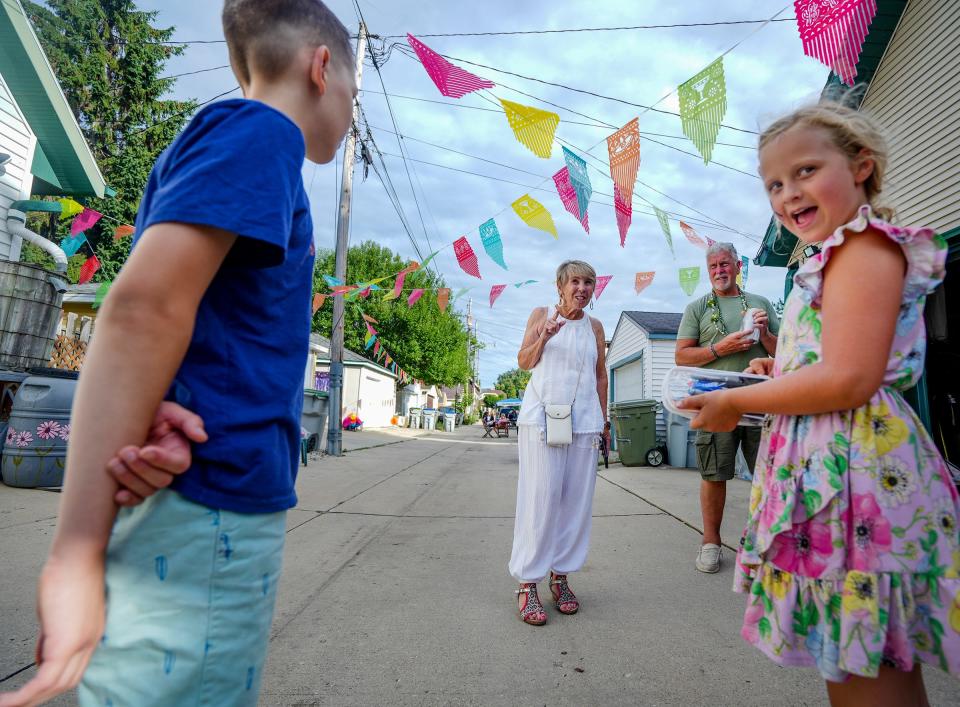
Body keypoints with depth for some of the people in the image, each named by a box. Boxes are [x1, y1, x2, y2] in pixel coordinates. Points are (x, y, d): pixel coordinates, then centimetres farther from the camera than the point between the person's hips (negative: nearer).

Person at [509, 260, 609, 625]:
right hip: (542, 415, -3)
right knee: (540, 498, -7)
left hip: (584, 421, 3)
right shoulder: (541, 314, 7)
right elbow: (524, 362, 6)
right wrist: (544, 337, -12)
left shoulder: (594, 326, 13)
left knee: (576, 500, 3)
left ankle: (561, 574, 17)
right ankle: (527, 583, 1)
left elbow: (601, 375, 18)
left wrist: (604, 420, 16)